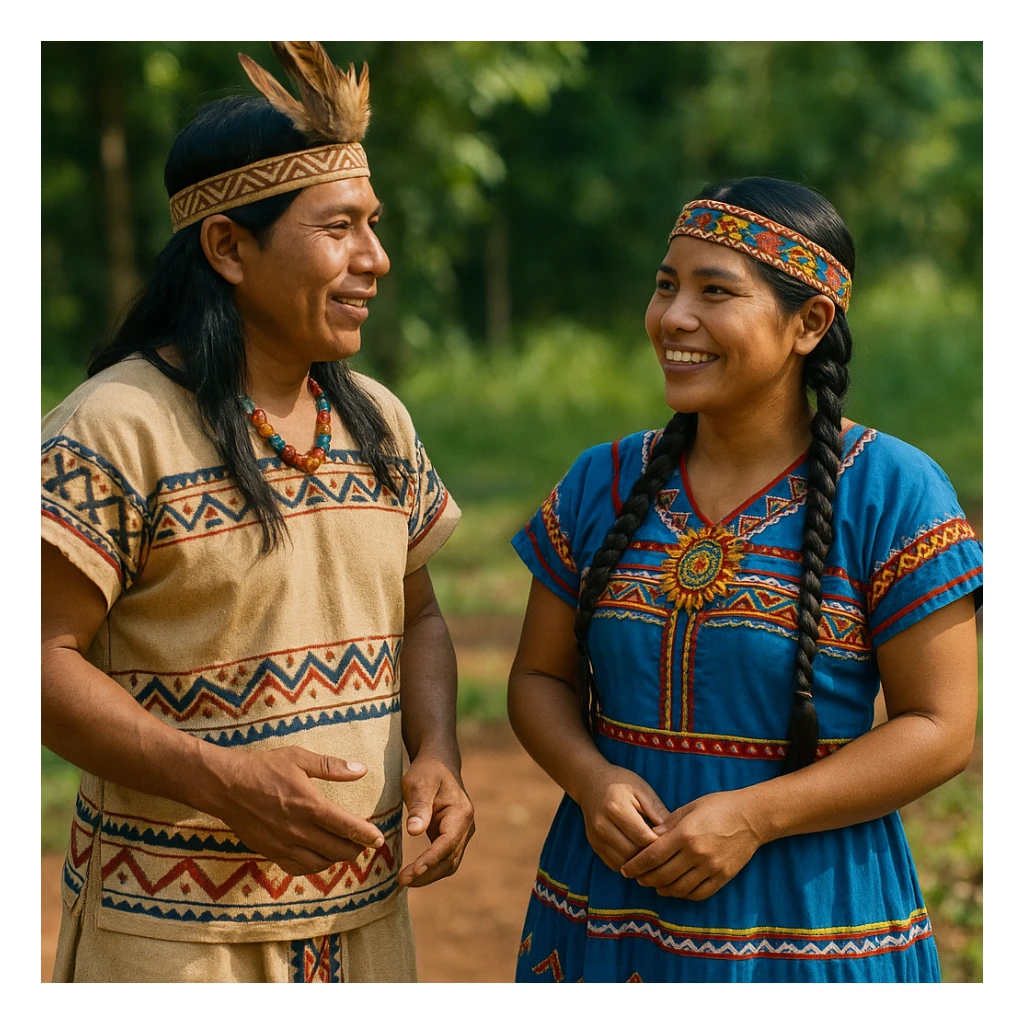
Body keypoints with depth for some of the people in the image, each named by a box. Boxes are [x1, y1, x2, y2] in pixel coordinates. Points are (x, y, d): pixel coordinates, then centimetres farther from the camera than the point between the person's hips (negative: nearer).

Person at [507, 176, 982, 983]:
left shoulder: (893, 493, -10)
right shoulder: (601, 485, 3)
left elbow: (941, 728, -11)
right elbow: (541, 676, 8)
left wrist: (754, 816, -21)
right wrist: (592, 780, -13)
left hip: (810, 919, -3)